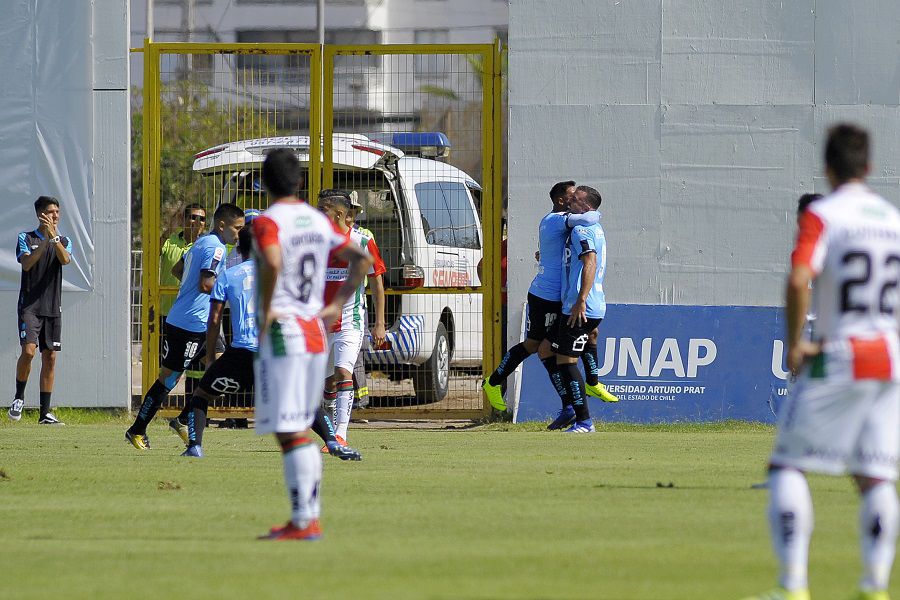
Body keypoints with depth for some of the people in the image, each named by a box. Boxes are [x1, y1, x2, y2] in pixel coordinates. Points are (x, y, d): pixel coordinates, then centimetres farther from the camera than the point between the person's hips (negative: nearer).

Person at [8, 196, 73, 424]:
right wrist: (45, 241, -20)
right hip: (30, 305, -4)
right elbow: (26, 264, -14)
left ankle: (45, 412, 6)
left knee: (50, 357, 1)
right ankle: (19, 397, 3)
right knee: (29, 350, -19)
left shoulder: (64, 241, 10)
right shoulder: (26, 238, 2)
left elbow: (65, 260, -11)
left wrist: (53, 236, -22)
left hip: (53, 308, 4)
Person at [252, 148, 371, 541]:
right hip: (316, 333, 8)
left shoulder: (267, 222, -11)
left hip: (281, 333, -8)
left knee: (289, 433, -6)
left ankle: (304, 522, -9)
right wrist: (337, 304, 13)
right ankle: (307, 517, 15)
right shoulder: (319, 222, 12)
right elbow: (361, 258, 14)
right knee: (300, 430, 16)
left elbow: (273, 262, -31)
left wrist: (266, 309, -19)